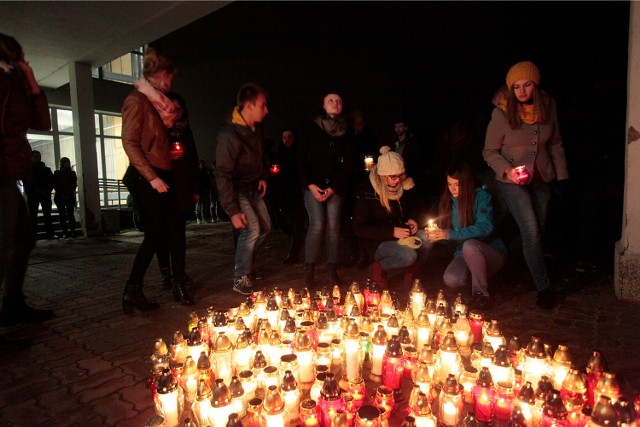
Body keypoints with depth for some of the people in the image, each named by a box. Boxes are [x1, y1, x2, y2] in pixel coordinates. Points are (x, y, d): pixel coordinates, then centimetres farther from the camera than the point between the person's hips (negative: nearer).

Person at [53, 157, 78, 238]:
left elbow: (74, 185, 3)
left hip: (70, 197, 0)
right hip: (60, 197, 0)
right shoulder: (57, 173, 8)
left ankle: (73, 231, -8)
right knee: (62, 215, -2)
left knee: (70, 214, -6)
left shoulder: (72, 173, 10)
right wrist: (62, 195, -7)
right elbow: (55, 185, 3)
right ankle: (65, 232, -2)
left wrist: (69, 194, -11)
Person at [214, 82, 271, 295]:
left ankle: (247, 260, 36)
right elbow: (222, 175, -27)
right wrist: (233, 211, -28)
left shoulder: (256, 128, -3)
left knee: (265, 227, 12)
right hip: (236, 190, -8)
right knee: (251, 230, -17)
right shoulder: (229, 135, -27)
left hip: (253, 188, 8)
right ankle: (240, 278, 2)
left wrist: (263, 176, 6)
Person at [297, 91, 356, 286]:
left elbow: (348, 163, 4)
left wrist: (334, 188, -7)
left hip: (336, 187, 2)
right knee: (317, 225, -13)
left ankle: (333, 270, 8)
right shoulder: (313, 128, 4)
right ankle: (309, 271, -2)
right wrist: (309, 185, -9)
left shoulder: (346, 133, 9)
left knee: (333, 227, -3)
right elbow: (302, 158, 1)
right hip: (313, 185, -2)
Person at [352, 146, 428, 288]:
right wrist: (391, 231, -25)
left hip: (402, 232, 6)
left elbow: (412, 206, 20)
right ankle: (380, 268, 0)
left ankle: (412, 271, 3)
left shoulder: (404, 185, -3)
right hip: (376, 241, -5)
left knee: (426, 238, -23)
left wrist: (411, 219, -5)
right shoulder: (366, 191, -19)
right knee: (409, 255, -30)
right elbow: (359, 228, -19)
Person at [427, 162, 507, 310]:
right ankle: (479, 274, 6)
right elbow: (445, 232, 6)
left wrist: (449, 234, -33)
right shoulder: (447, 200, 2)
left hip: (492, 252, -4)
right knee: (450, 279, -27)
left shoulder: (481, 195, -11)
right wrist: (435, 235, -19)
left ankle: (481, 294, -19)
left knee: (469, 245, -37)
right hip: (464, 255, 4)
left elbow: (485, 227, -25)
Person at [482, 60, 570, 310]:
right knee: (531, 233, -11)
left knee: (537, 232, 11)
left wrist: (562, 176, 6)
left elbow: (555, 144, 10)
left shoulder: (548, 106, -1)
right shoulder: (502, 113, -14)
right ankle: (544, 287, 1)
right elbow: (490, 152, -7)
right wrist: (507, 170, -23)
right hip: (513, 182, -4)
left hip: (541, 180, 5)